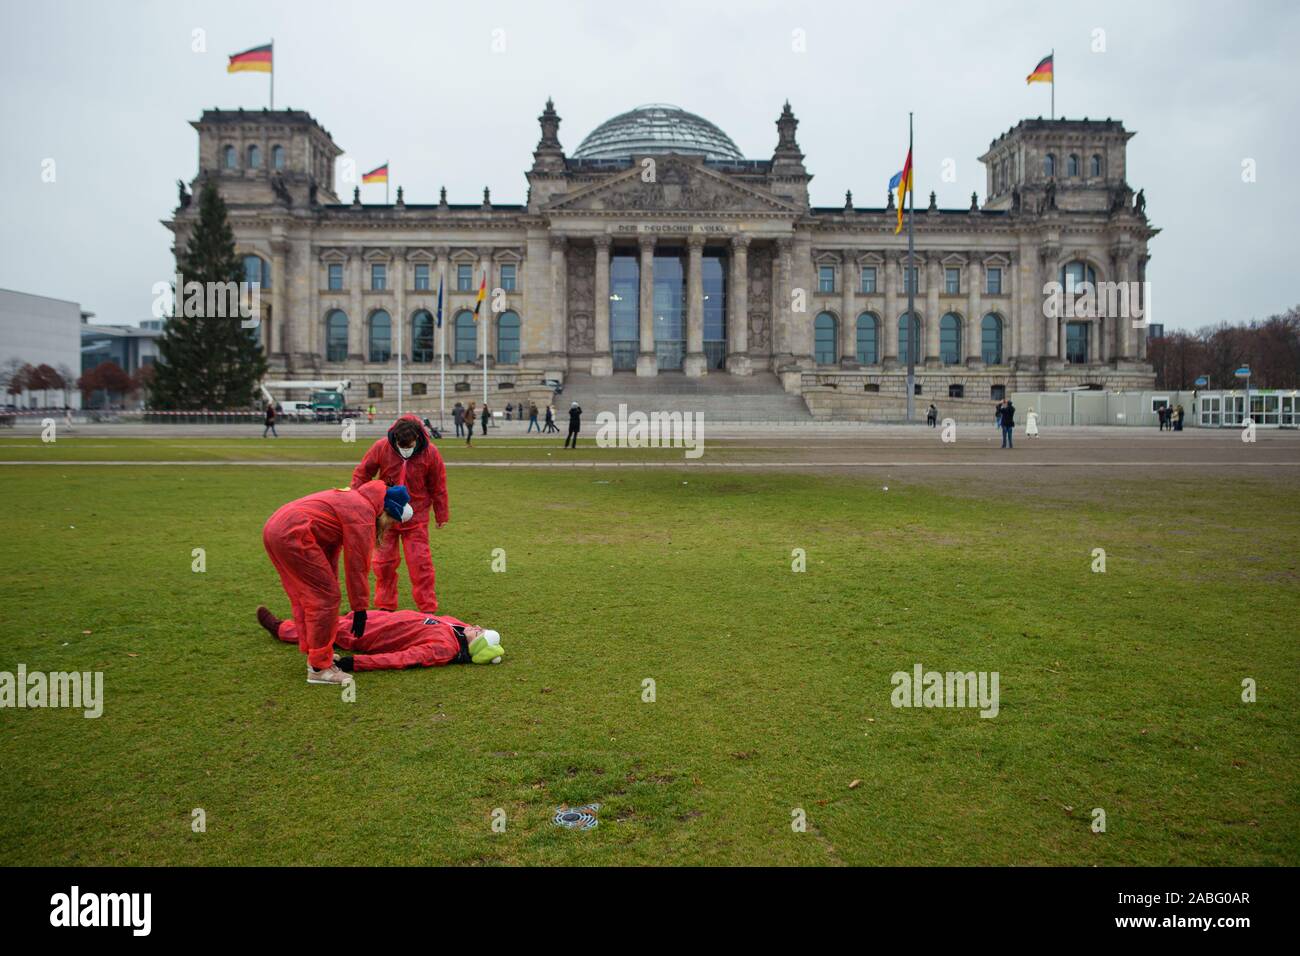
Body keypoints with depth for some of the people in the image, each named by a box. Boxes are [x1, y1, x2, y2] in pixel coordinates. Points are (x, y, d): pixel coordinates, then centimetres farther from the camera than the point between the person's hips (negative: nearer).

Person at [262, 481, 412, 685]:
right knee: (325, 599, -4)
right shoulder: (363, 513, -9)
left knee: (305, 597, 21)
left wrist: (329, 585, 28)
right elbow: (357, 565, -10)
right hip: (292, 536, -11)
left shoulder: (352, 500, 21)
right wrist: (360, 609, -5)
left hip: (273, 529, 11)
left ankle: (314, 652, 34)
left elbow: (330, 554, 24)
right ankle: (319, 668, 2)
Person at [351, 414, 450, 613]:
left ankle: (427, 608, 7)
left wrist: (441, 515, 6)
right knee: (384, 561, 8)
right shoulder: (381, 447, -12)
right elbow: (361, 474, 1)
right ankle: (385, 606, 22)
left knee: (420, 561, -3)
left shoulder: (430, 453, -13)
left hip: (416, 516, -2)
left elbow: (438, 487, -1)